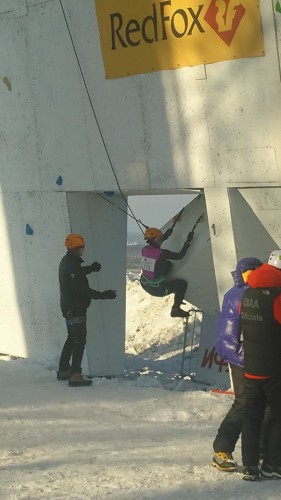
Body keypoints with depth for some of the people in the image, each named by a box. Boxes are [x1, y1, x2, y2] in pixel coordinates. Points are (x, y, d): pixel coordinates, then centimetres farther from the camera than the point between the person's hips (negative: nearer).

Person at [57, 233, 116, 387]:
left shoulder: (67, 262, 10)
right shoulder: (71, 264, -22)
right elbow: (81, 289, -25)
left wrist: (90, 268, 13)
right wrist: (103, 295, -24)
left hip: (68, 307, 10)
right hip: (75, 308, -10)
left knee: (72, 339, 21)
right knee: (79, 341, -8)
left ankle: (63, 370, 28)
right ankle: (75, 376, -11)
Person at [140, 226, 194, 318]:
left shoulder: (144, 249, -5)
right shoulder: (162, 253, -25)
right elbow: (180, 256, -19)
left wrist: (165, 236, 20)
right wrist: (188, 242, -12)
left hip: (144, 285, 7)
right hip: (157, 289, -7)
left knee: (168, 264, 24)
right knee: (182, 283, 9)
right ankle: (176, 309, 10)